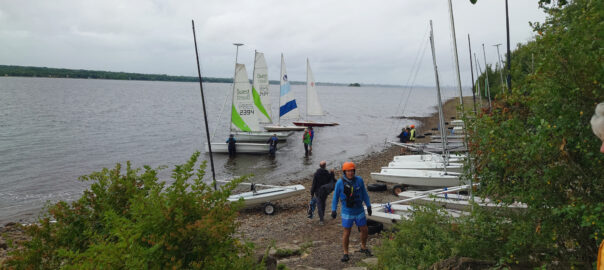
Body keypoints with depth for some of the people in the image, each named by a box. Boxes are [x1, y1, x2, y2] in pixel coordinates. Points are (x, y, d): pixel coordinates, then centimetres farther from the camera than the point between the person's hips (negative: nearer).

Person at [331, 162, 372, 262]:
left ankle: (363, 248, 37)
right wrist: (333, 210, -6)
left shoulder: (359, 180, -8)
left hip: (359, 211, 3)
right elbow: (335, 197, -5)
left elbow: (364, 194, 3)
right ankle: (345, 254, 16)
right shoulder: (340, 183, -14)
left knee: (364, 230, 11)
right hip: (347, 212, -3)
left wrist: (368, 206, 5)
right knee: (346, 233, 2)